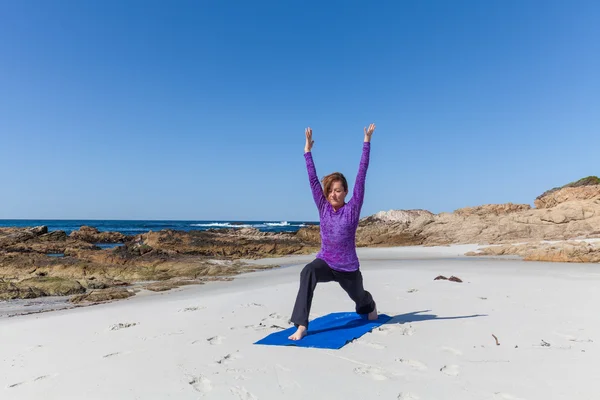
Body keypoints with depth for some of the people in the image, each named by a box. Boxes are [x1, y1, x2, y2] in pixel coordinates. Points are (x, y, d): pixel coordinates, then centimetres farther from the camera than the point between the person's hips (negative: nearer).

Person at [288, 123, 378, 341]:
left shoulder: (352, 209, -13)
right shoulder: (323, 207, -5)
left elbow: (361, 176, -17)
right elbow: (313, 180, -5)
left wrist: (367, 142, -19)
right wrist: (308, 149, -6)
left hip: (348, 267, -1)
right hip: (325, 263, 1)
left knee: (359, 297, 26)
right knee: (307, 272, -35)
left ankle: (370, 306, 67)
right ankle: (301, 326, -34)